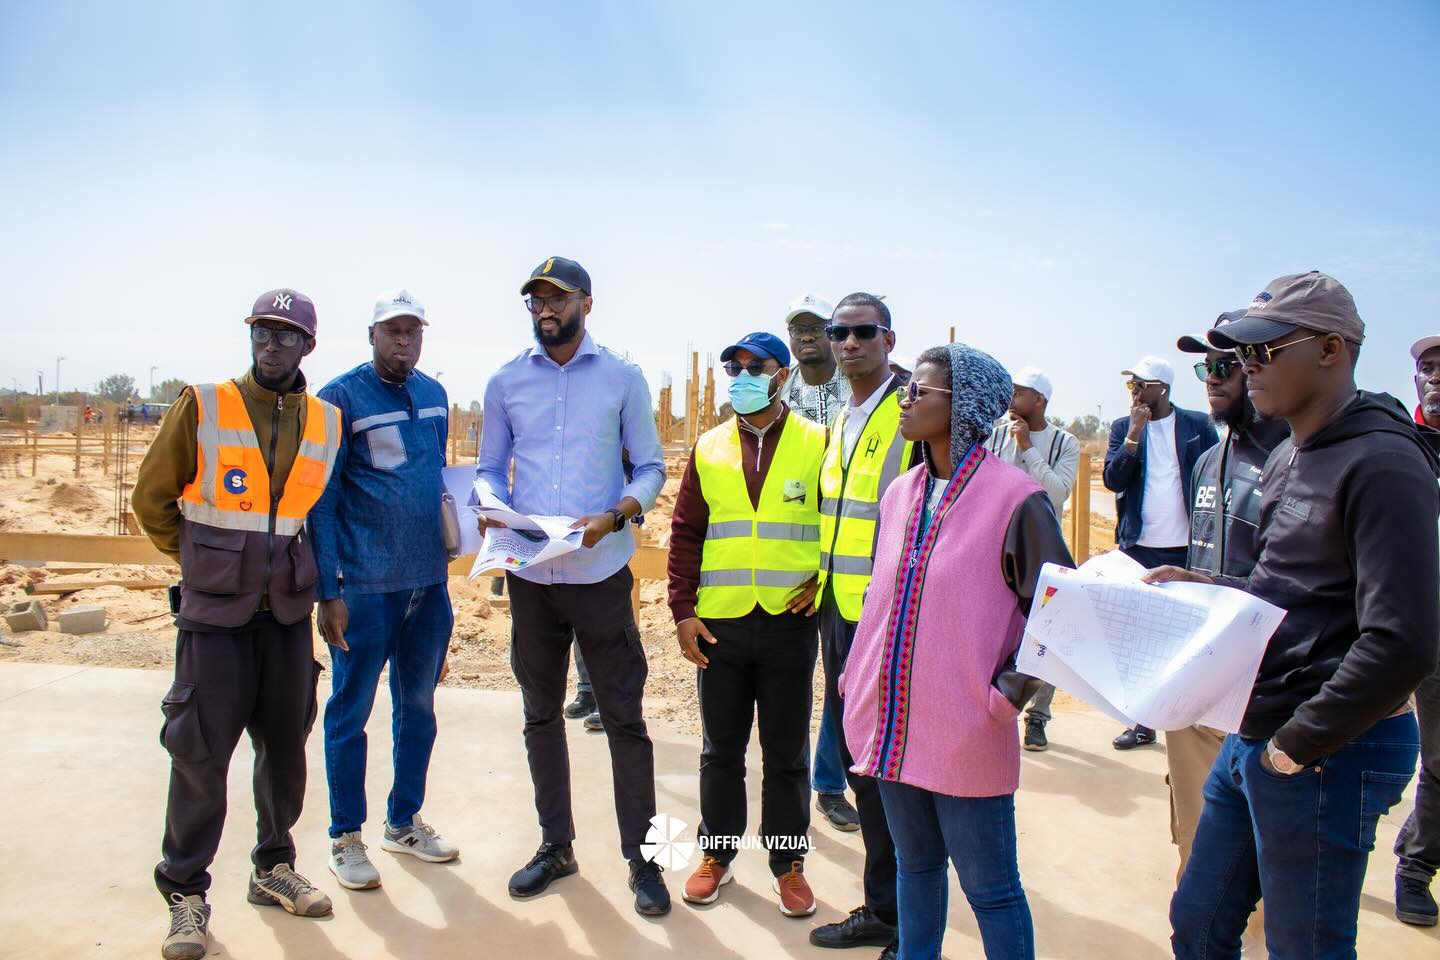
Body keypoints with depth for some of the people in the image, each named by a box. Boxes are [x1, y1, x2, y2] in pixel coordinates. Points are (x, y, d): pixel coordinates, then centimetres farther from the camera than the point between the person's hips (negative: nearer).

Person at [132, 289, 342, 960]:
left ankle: (273, 868, 29)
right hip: (215, 607, -3)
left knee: (286, 743, 11)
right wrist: (203, 560, 7)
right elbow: (152, 499, 2)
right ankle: (186, 894, 15)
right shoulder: (203, 405, -5)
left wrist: (291, 562, 13)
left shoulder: (326, 421, 5)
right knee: (201, 749, 0)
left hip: (289, 608, 4)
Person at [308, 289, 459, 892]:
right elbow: (320, 500, -10)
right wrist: (327, 591, -14)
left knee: (418, 706, 15)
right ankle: (345, 838, 21)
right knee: (351, 711, 6)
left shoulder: (434, 395, 10)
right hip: (366, 587, -6)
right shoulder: (341, 398, -7)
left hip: (430, 582, 6)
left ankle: (404, 822, 31)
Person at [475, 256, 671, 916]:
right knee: (541, 713, 14)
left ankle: (641, 858, 14)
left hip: (600, 571, -3)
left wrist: (614, 516, -16)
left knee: (624, 717, 2)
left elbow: (651, 467, 2)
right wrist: (495, 509, -11)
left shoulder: (622, 378, 1)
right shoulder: (506, 382, 7)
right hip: (529, 574, 3)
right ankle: (555, 845, 30)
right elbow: (489, 468, 10)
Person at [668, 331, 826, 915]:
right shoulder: (708, 449, 6)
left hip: (789, 623, -2)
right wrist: (683, 610, -1)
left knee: (787, 754, 9)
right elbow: (686, 533, 6)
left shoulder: (817, 444, 0)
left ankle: (788, 864, 24)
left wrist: (823, 580, -7)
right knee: (721, 750, 13)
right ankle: (717, 856, 29)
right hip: (719, 624, 2)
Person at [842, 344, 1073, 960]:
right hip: (892, 724, 6)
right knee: (915, 864, 21)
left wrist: (1007, 694, -13)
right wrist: (857, 676, 12)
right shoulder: (901, 494, 8)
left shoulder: (1014, 499, -13)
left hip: (966, 735, -6)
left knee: (990, 888, 7)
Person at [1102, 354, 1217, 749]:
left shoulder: (1199, 426, 0)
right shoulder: (1122, 428, 5)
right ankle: (1144, 720, 20)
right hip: (1139, 549, 2)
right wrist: (1135, 432, -15)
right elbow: (1112, 480, -6)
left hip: (1188, 550, -2)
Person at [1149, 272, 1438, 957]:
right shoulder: (1289, 457, 12)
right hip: (1251, 740, 9)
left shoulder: (1381, 464, -18)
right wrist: (1201, 588, 8)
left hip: (1326, 756, -9)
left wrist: (1297, 743, -19)